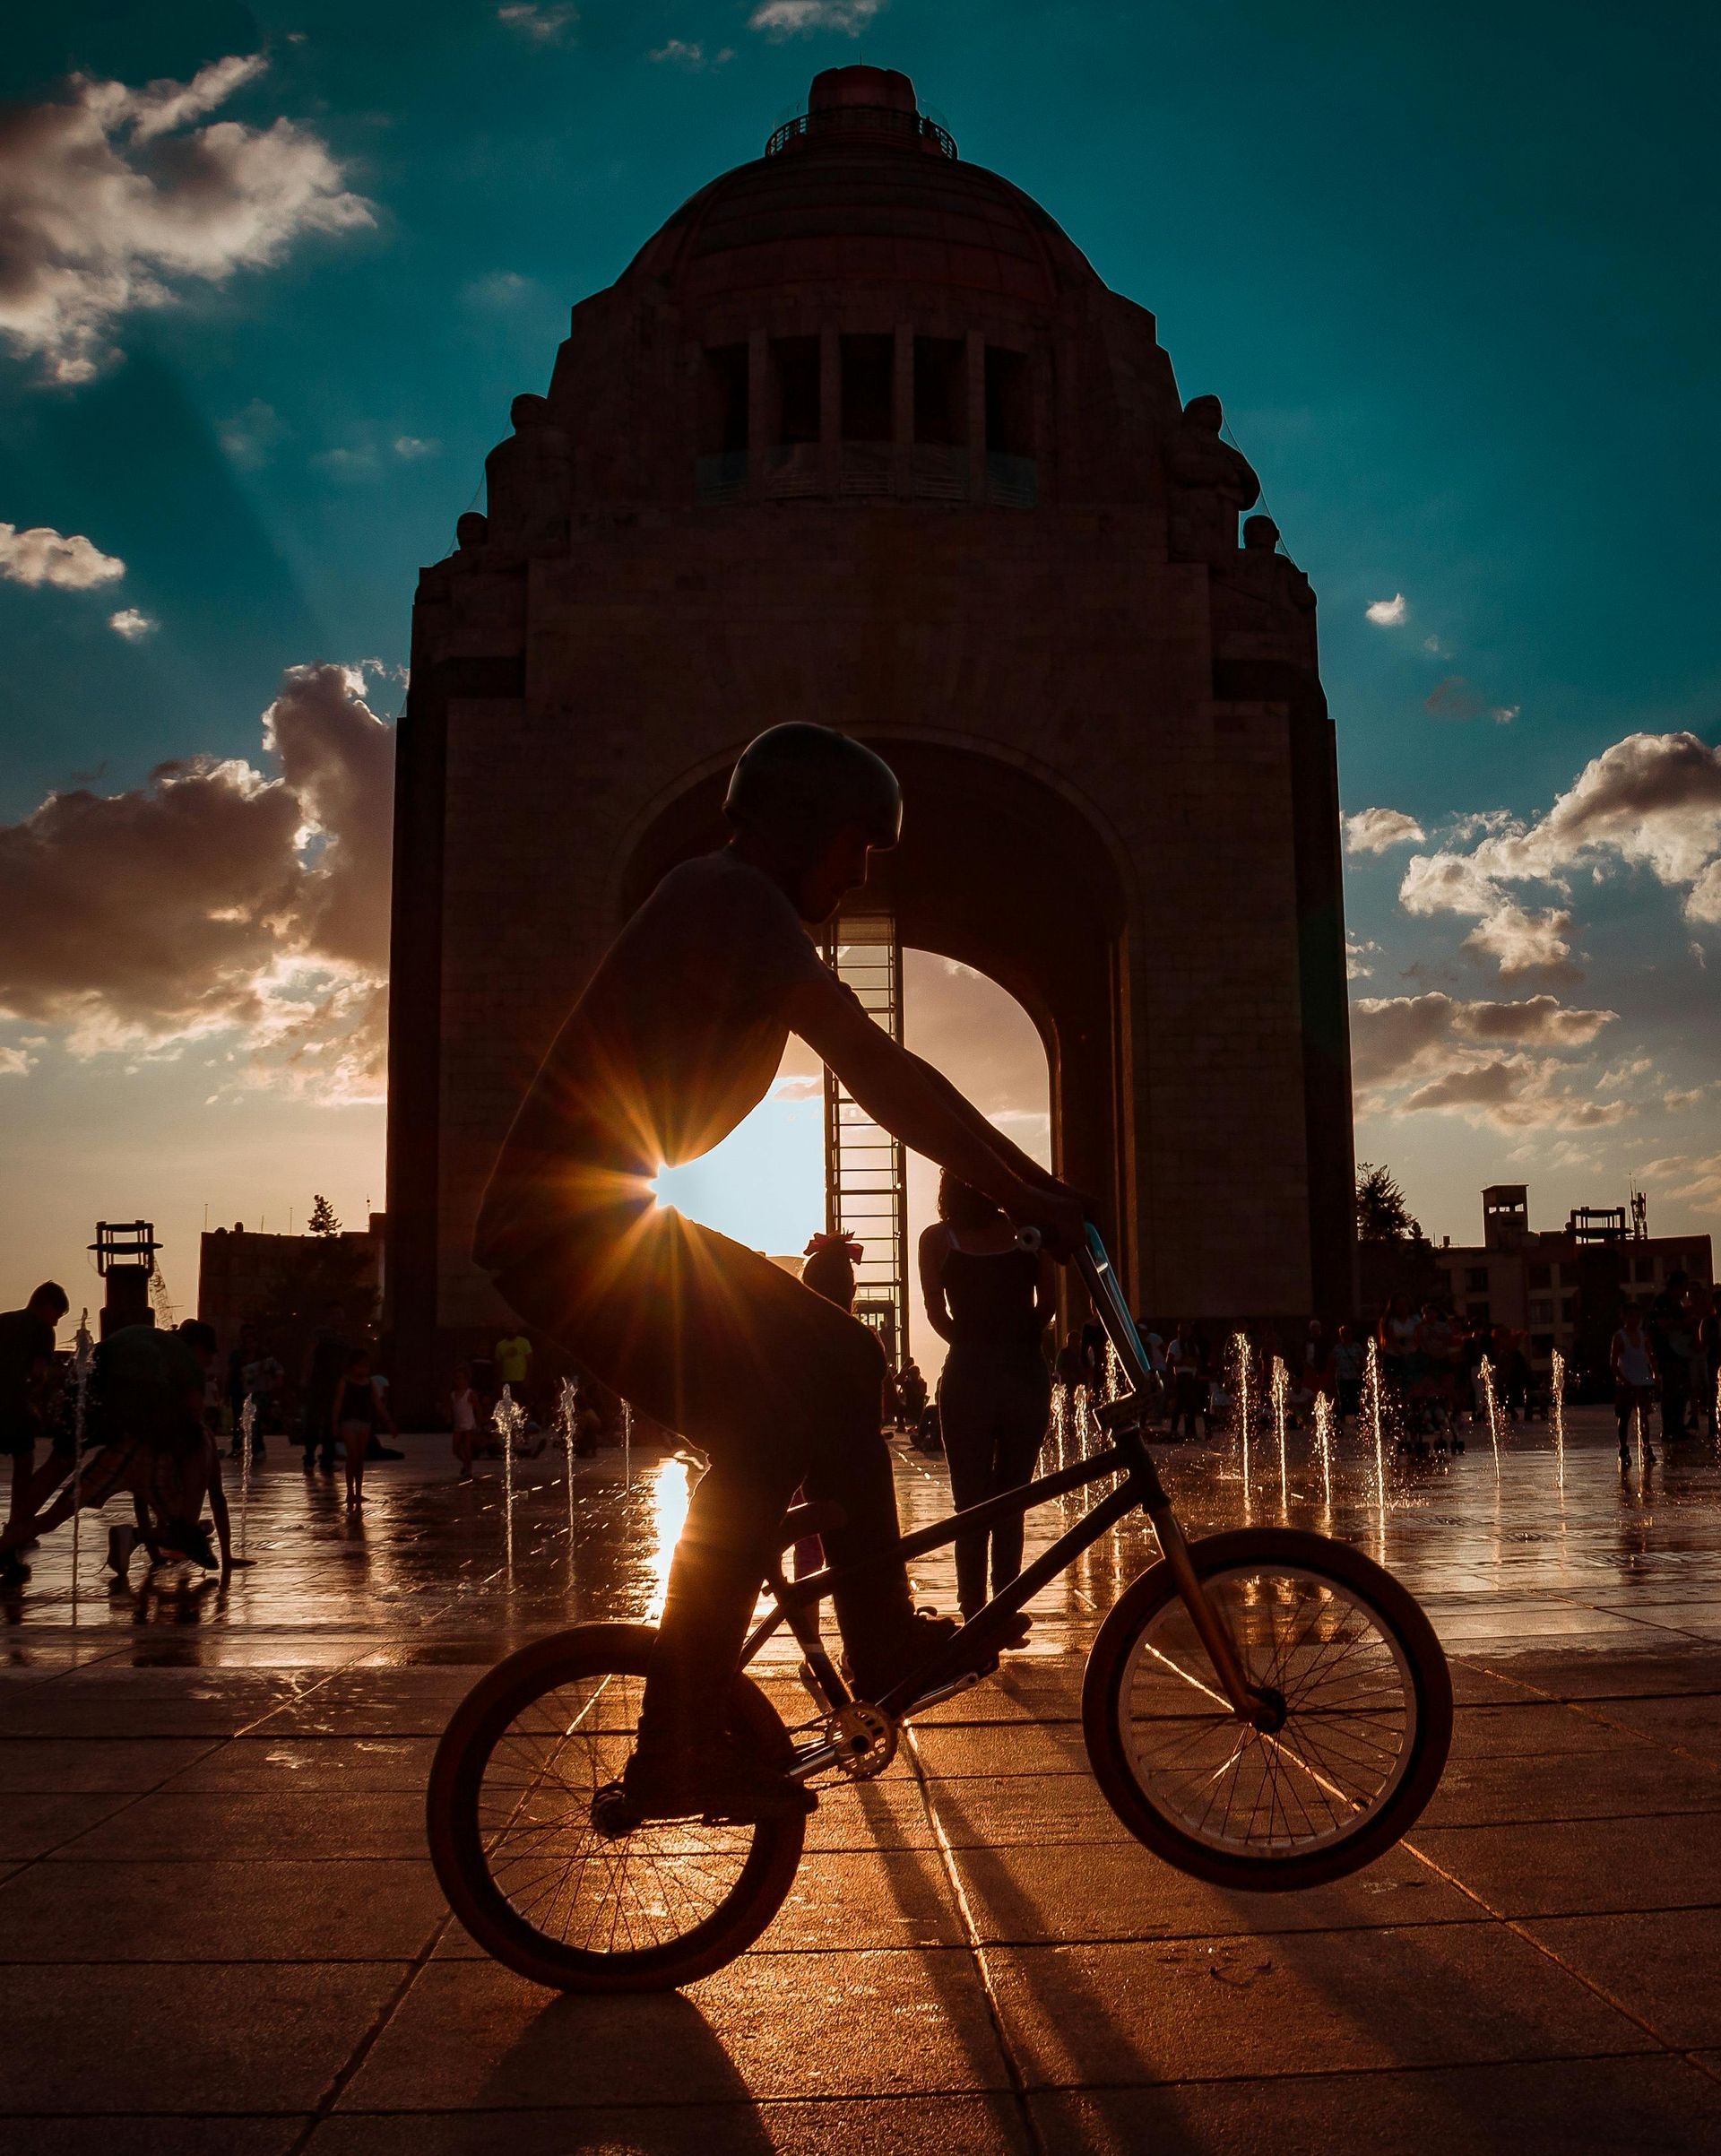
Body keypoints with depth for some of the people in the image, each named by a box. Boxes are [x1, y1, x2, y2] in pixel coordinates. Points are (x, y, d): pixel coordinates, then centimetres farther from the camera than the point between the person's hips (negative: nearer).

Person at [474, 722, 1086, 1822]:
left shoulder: (729, 907, 19)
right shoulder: (735, 900, -14)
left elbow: (877, 1078, 19)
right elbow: (878, 1074, -23)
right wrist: (1021, 1190, -20)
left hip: (612, 1216, 10)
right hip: (571, 1226, -10)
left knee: (836, 1360, 11)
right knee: (762, 1436, -18)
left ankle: (885, 1642, 18)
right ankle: (680, 1751, -10)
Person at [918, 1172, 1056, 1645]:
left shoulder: (937, 1239, 0)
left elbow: (937, 1314, -6)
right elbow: (1049, 1303, 0)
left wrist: (975, 1343, 10)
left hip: (968, 1377, -2)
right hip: (1027, 1374, 2)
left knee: (971, 1505, 7)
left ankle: (977, 1620, 6)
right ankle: (1006, 1615, 11)